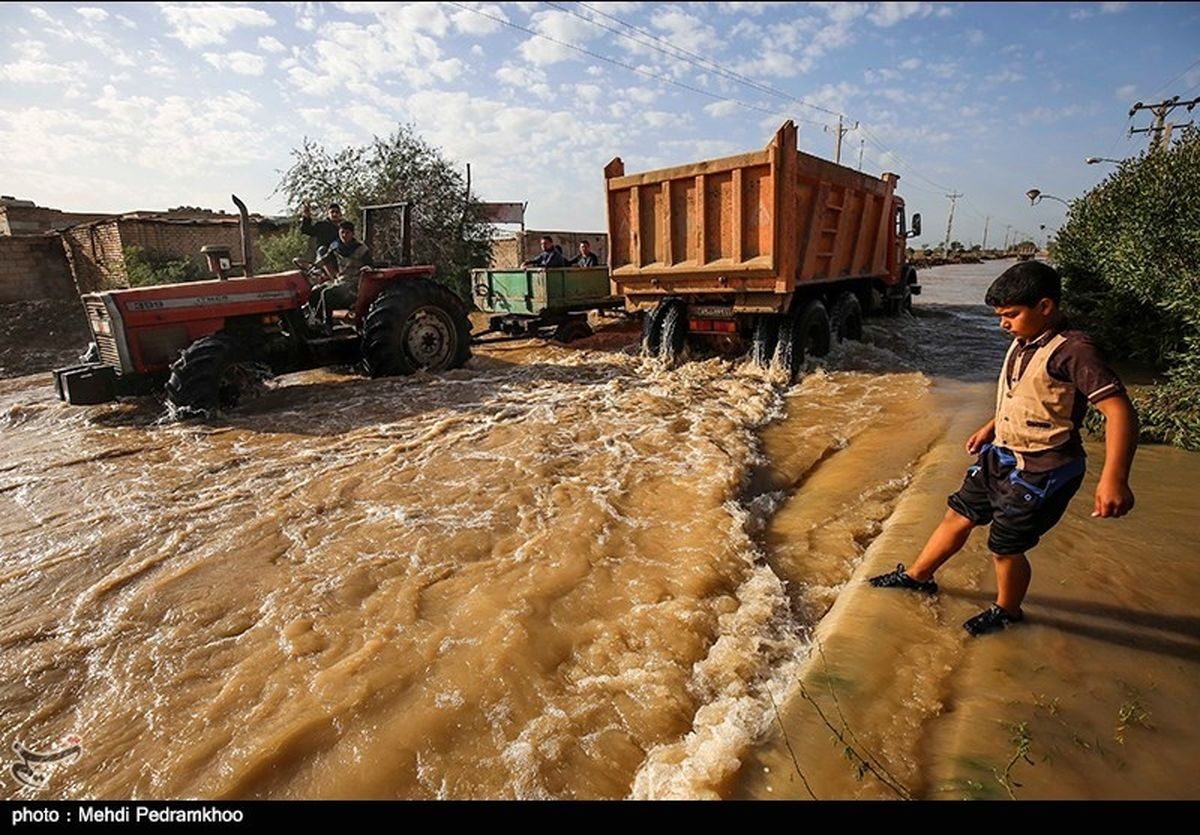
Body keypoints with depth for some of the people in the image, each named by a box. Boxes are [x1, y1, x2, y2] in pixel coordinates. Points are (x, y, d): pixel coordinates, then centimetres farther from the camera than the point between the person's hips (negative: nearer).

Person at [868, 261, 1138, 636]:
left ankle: (1007, 610, 34)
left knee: (1005, 547, 7)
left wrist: (1114, 478, -37)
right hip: (1000, 457, 8)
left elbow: (1119, 410, -29)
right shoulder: (1024, 342, 4)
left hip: (1040, 472, -8)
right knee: (959, 515, 16)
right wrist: (990, 428, 25)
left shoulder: (1073, 351, -23)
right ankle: (916, 575, 33)